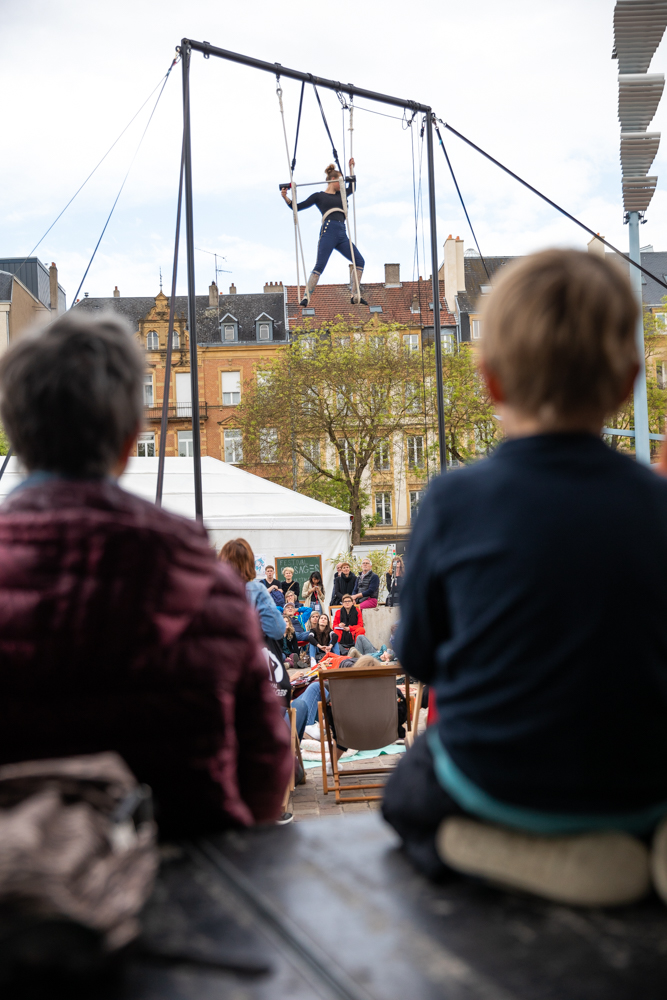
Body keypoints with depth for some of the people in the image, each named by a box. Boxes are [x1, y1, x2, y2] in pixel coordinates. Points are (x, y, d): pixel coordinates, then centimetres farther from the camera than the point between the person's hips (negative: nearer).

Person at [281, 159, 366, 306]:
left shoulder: (340, 195, 24)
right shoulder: (319, 196, 9)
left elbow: (352, 187, 38)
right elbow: (298, 207, 7)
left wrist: (351, 167, 36)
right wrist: (286, 198, -6)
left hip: (342, 235, 6)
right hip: (328, 232, -6)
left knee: (359, 261, -2)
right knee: (319, 266, -17)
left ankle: (355, 296, 1)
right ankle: (306, 297, -19)